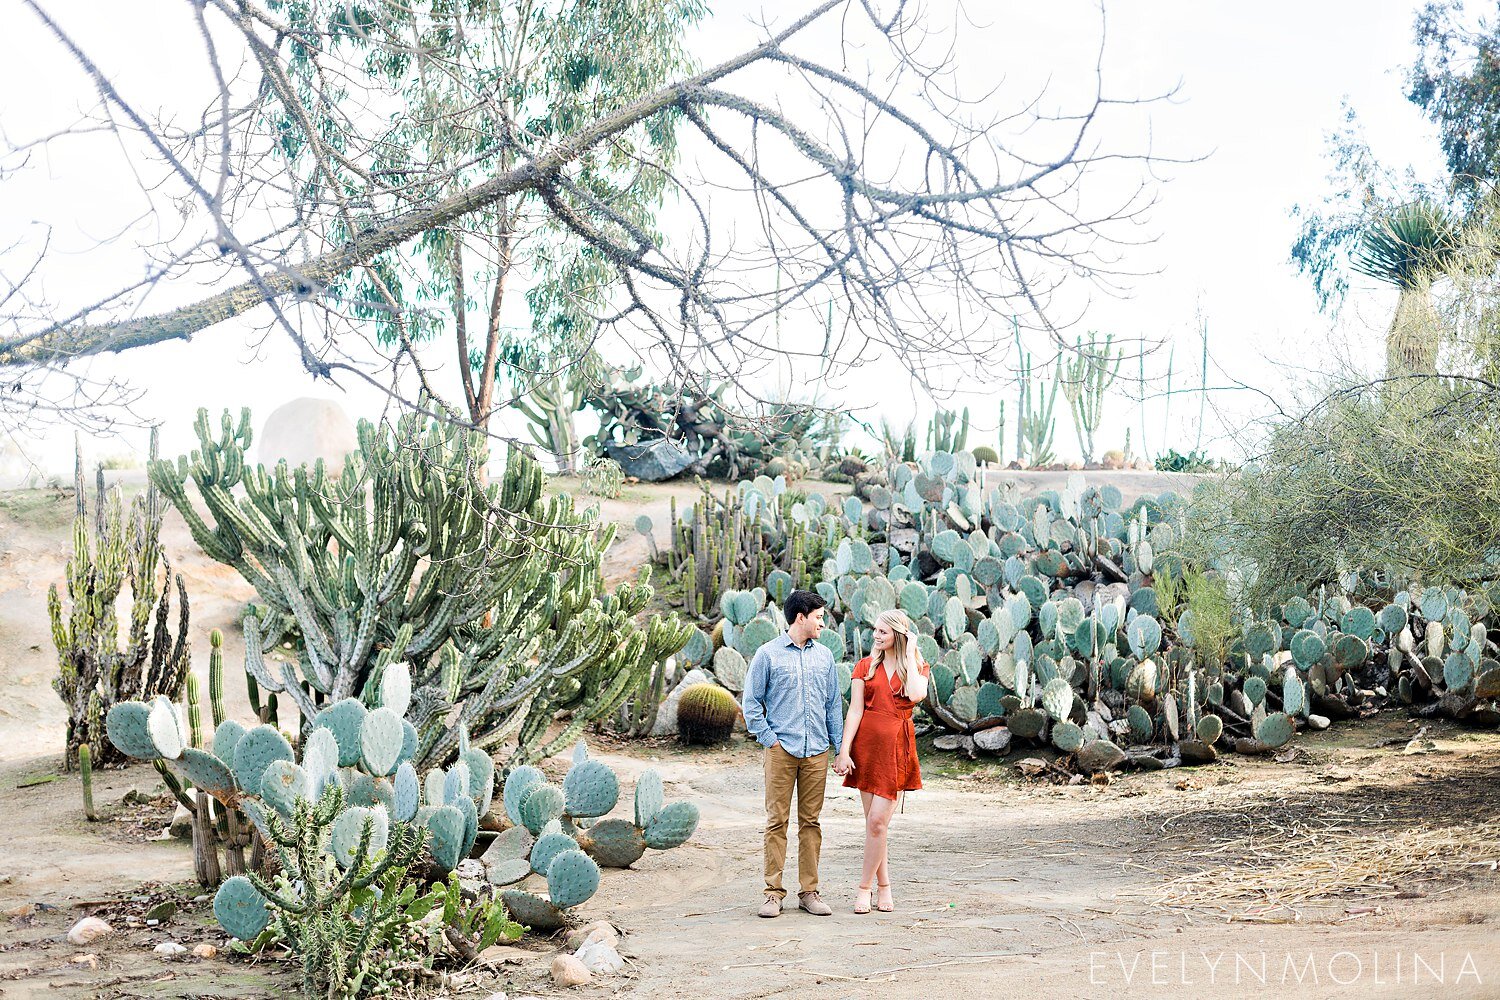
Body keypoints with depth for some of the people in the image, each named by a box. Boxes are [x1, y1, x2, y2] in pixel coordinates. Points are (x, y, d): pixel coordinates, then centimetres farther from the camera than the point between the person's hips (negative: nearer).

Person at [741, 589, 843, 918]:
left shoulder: (824, 656, 13)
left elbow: (834, 703, 16)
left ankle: (809, 891, 12)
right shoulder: (768, 654, 1)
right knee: (777, 820, -3)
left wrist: (839, 746, 9)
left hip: (817, 751, 4)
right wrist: (768, 739, -4)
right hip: (781, 750, -3)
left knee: (811, 820, 6)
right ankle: (773, 892, 2)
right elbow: (751, 702, 4)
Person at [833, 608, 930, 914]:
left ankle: (864, 887, 3)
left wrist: (909, 654, -7)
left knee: (877, 820, -9)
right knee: (875, 822, 4)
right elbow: (855, 710, 1)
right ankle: (884, 886, 14)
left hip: (897, 748, -2)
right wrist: (844, 750, -9)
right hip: (867, 743, 2)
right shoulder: (865, 666, 9)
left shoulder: (917, 668, 7)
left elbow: (915, 695, -16)